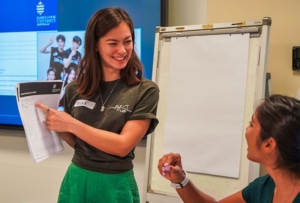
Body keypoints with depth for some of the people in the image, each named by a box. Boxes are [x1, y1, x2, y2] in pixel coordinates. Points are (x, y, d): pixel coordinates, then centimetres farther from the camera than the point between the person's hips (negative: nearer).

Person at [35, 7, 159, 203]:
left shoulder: (146, 91, -11)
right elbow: (77, 141, 11)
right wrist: (57, 126, -8)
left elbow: (122, 146, -19)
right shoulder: (76, 88, -1)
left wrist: (72, 125, -21)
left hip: (115, 185, -3)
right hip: (76, 180, 3)